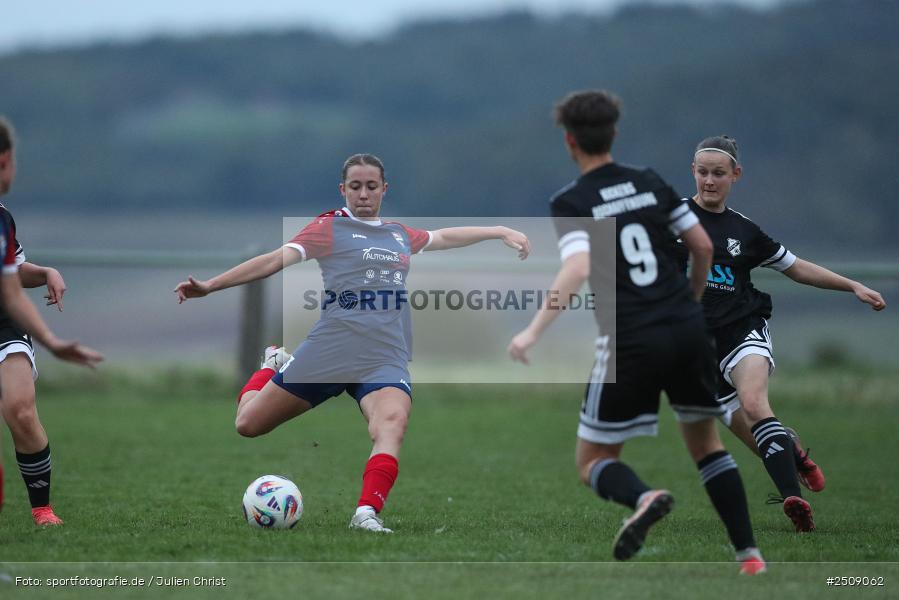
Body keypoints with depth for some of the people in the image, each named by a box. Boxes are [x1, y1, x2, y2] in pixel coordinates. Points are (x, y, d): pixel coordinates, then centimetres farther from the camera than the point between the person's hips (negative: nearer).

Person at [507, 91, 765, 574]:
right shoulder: (651, 183, 9)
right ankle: (749, 556, 11)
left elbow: (577, 270, -20)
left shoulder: (570, 203, -4)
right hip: (688, 330, 4)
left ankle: (642, 498, -26)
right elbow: (703, 247, 12)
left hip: (631, 344, -4)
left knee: (592, 462, 8)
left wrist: (534, 331, -20)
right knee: (706, 444, 22)